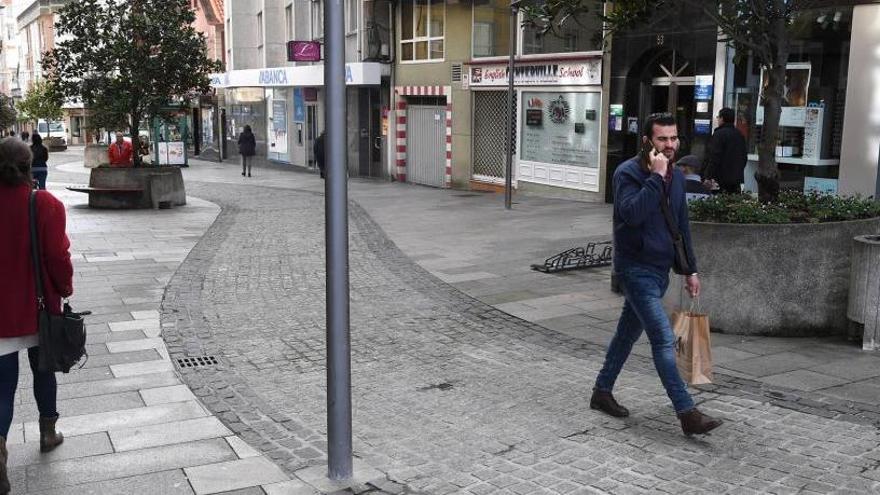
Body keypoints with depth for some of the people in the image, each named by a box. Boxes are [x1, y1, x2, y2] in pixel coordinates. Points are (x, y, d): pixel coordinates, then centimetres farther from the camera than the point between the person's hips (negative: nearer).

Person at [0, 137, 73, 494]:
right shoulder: (46, 205, -14)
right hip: (39, 306, 0)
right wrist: (64, 290, 4)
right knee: (43, 370, 20)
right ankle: (48, 433, 33)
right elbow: (57, 256, -13)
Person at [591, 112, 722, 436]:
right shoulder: (628, 173, -13)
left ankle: (602, 392, 31)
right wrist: (656, 176, -27)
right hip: (636, 269, -8)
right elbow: (632, 213, -31)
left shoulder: (676, 176, 11)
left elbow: (682, 226, 18)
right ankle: (687, 414, -11)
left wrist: (690, 269, 17)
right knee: (664, 339, -13)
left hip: (660, 270, 8)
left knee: (628, 334, 17)